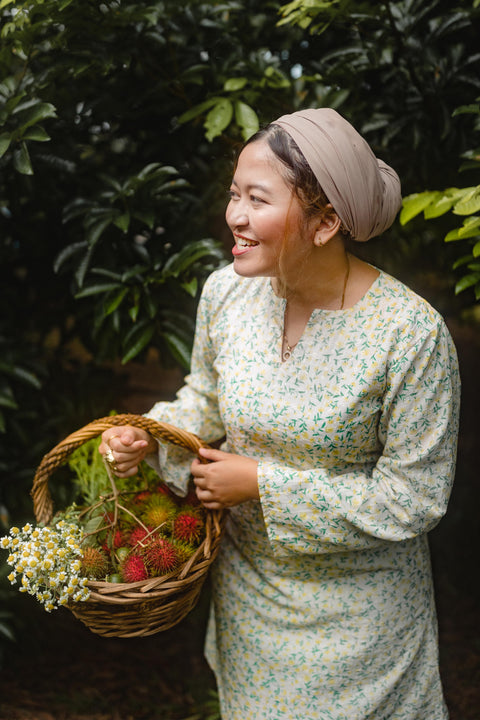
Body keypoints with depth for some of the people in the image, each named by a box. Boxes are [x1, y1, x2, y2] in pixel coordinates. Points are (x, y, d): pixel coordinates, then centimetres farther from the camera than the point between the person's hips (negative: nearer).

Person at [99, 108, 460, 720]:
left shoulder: (412, 334, -27)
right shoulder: (226, 290, -12)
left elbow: (412, 498, -21)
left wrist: (264, 485, -23)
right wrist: (149, 438, -14)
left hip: (356, 601, -4)